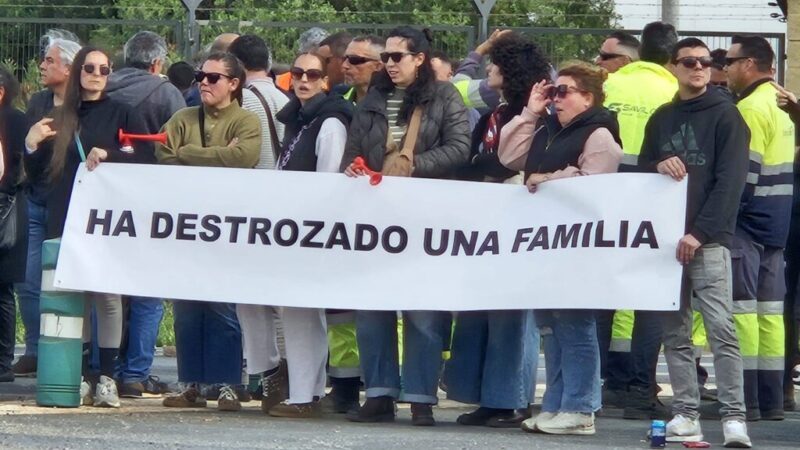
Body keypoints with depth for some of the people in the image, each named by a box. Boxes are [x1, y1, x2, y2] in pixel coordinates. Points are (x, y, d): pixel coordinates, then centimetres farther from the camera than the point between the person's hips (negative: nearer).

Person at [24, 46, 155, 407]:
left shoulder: (122, 115, 7)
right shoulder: (61, 119, 15)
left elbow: (146, 160, -2)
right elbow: (37, 174, 14)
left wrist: (109, 155, -16)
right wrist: (32, 145, -4)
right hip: (64, 221, 3)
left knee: (108, 294, -7)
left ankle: (107, 378, -6)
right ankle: (80, 376, 5)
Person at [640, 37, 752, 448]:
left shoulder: (725, 115, 1)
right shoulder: (661, 119, 17)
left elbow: (730, 181, -7)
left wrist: (700, 233, -14)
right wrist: (659, 166, -5)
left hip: (709, 240, -5)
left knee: (720, 328, -12)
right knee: (675, 332, 3)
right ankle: (685, 415, 5)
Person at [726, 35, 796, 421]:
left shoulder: (751, 109, -13)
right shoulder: (778, 106, 15)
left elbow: (744, 172, -18)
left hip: (747, 221, -9)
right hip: (775, 225, 9)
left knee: (741, 308, -7)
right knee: (769, 309, 8)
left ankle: (744, 399, -9)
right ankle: (771, 399, 9)